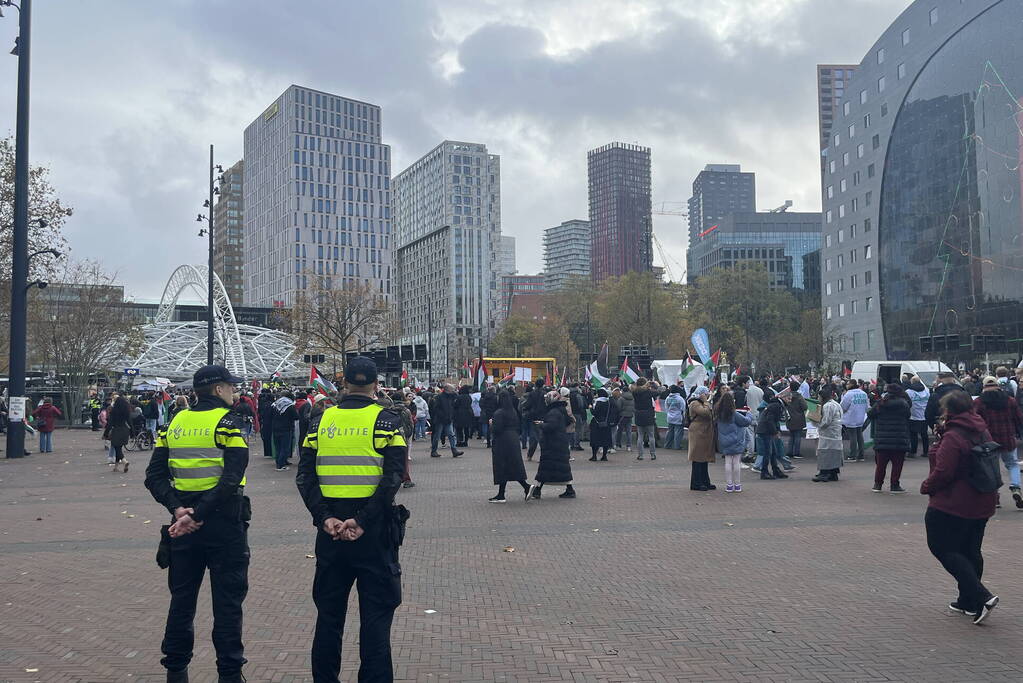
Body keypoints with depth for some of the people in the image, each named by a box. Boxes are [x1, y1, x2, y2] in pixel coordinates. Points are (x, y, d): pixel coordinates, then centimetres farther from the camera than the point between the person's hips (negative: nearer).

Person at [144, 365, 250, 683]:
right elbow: (232, 479, -21)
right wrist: (198, 515, -18)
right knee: (227, 600, 4)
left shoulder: (175, 423, 7)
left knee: (182, 597, 16)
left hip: (184, 520, 5)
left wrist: (178, 509, -8)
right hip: (224, 522, -5)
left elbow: (154, 475, 1)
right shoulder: (227, 421, -10)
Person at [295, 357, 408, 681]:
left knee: (329, 610, 15)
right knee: (376, 612, 7)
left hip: (331, 528, 3)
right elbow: (392, 478, -17)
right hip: (375, 531, -3)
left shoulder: (322, 420, 5)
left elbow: (304, 476, -4)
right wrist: (364, 521, -17)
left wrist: (324, 517, -9)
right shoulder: (386, 419, -5)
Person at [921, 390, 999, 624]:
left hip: (953, 504, -9)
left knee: (942, 548, -1)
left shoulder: (953, 437, -20)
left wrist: (927, 486, -6)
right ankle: (968, 602, 25)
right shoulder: (982, 432, 8)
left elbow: (943, 472, -25)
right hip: (981, 505, 9)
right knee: (971, 551, 17)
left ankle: (981, 597, -11)